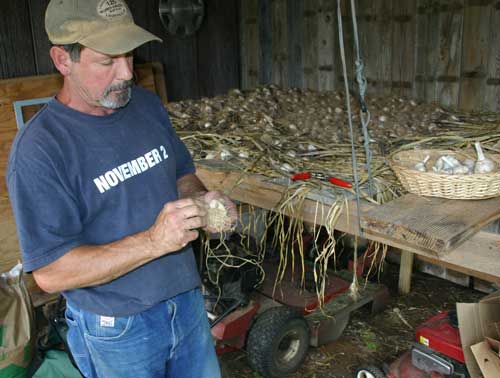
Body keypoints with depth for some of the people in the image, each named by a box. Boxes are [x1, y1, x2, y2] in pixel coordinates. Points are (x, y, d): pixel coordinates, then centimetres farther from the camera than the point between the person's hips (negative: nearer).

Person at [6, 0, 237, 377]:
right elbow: (50, 273, -22)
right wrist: (153, 241, -31)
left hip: (189, 300, 6)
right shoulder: (38, 150, -21)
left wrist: (202, 202, -11)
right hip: (117, 329, -5)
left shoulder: (148, 104, -1)